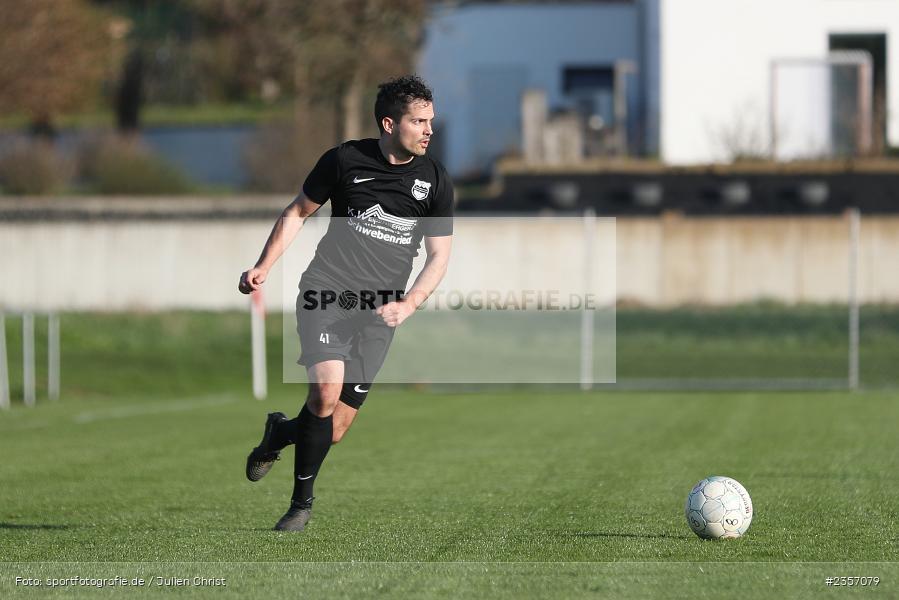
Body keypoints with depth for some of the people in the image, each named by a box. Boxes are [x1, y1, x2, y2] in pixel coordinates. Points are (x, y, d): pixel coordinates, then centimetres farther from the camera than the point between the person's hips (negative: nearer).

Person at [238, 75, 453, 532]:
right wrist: (264, 267, 5)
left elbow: (439, 256, 8)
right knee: (326, 391, -24)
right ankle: (302, 502, -4)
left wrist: (407, 306, -8)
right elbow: (299, 211, 14)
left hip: (379, 315, 2)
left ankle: (278, 433, 34)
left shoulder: (435, 181, 3)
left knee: (332, 433, -2)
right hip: (327, 290, -2)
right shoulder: (345, 160, -1)